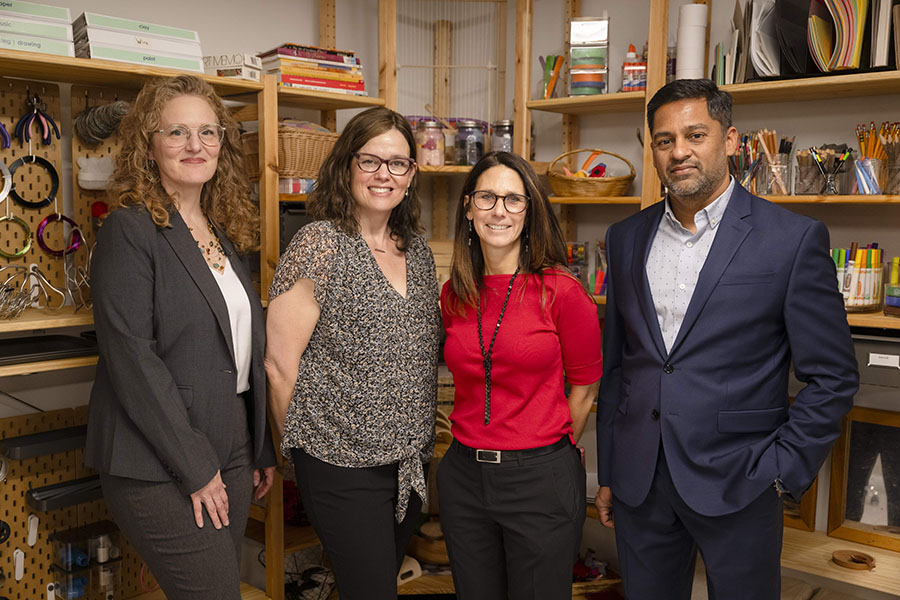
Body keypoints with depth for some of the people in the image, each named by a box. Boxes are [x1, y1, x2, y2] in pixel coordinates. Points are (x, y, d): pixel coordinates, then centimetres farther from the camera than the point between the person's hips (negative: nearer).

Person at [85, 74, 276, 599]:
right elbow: (131, 357, -17)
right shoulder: (130, 229, -10)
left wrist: (263, 448, 14)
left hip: (232, 449, 7)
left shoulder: (226, 231, 12)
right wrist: (194, 466, -17)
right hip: (158, 466, -7)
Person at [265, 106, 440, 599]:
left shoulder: (418, 251, 9)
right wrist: (305, 446, -3)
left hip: (410, 462, 6)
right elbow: (280, 365, -12)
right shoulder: (319, 245, -12)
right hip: (343, 463, -6)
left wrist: (420, 439, 14)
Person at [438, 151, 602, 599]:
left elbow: (584, 387, 0)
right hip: (464, 478, 4)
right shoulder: (453, 294, 2)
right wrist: (482, 446, 10)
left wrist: (548, 450, 8)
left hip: (541, 479, -4)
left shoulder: (560, 290, -11)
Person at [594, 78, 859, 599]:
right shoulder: (627, 238, 6)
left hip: (736, 486, -3)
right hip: (638, 484, 4)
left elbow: (832, 378, -4)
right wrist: (608, 472, 10)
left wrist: (780, 473, -9)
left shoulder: (794, 238, -7)